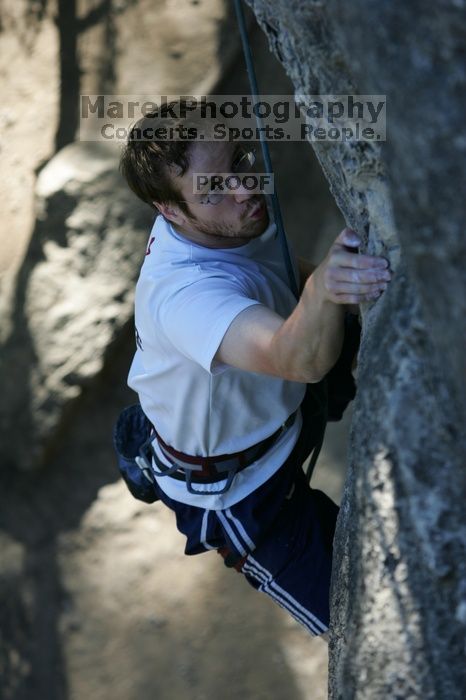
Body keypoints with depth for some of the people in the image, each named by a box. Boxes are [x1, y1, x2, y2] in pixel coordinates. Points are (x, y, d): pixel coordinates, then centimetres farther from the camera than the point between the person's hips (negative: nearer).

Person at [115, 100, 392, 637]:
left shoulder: (223, 220, -16)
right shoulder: (183, 294, -44)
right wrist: (322, 289, -80)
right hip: (230, 486, -7)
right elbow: (300, 360, -61)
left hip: (271, 408, 8)